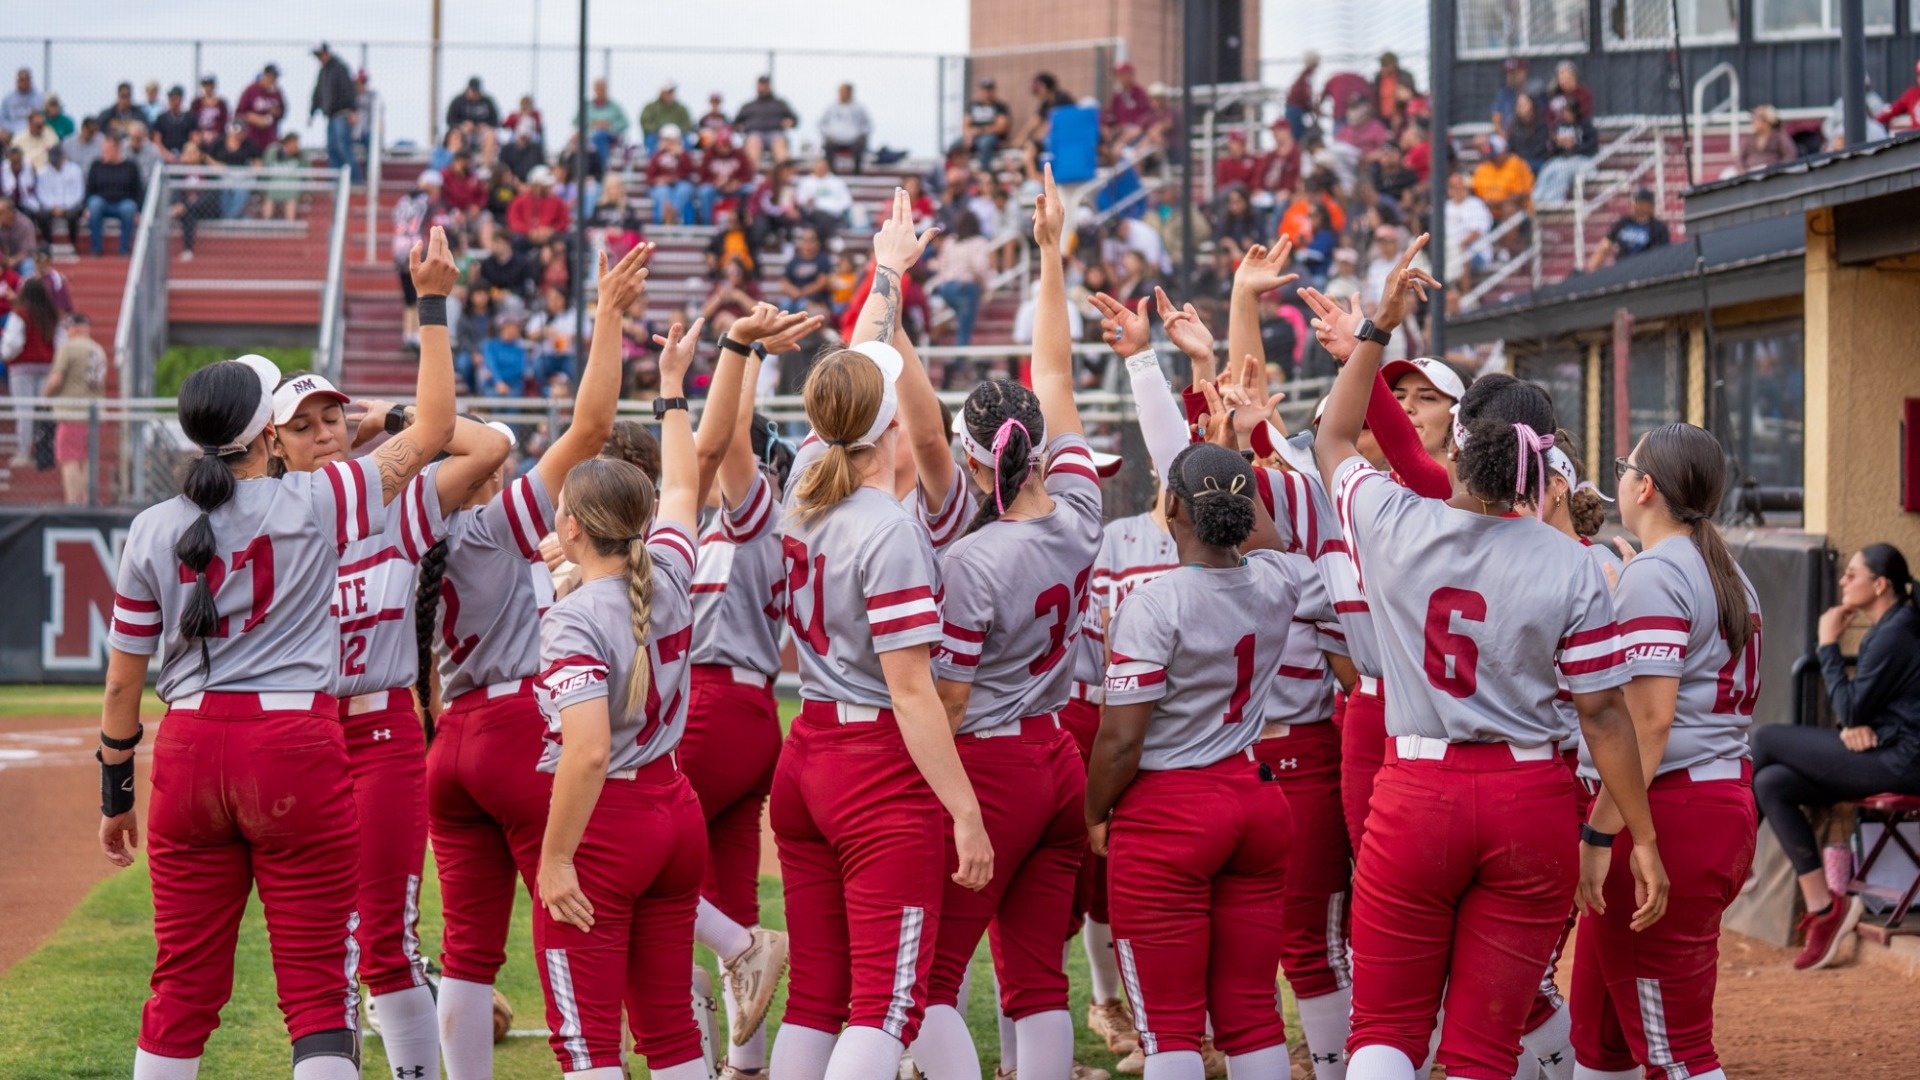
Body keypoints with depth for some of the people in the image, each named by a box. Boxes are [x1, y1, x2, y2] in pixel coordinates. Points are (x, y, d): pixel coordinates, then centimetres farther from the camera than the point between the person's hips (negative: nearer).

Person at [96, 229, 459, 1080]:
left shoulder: (152, 531, 5)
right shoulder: (316, 503, -4)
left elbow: (122, 683, 8)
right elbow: (432, 429, 4)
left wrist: (116, 788, 19)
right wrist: (432, 307, 10)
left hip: (190, 752, 4)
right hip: (298, 751, -3)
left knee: (183, 988, 11)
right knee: (318, 986, -1)